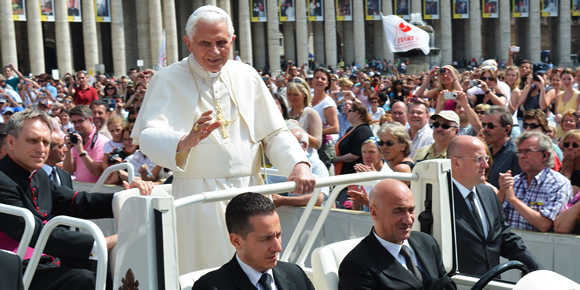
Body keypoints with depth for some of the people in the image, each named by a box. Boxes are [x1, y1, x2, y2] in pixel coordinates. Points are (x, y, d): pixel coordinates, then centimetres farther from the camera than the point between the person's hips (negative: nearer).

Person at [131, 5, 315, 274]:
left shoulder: (247, 76, 10)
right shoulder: (168, 80, -1)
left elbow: (274, 132, 11)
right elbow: (149, 135, -14)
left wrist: (299, 164, -8)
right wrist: (185, 141, -35)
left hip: (249, 192, 4)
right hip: (198, 199, -3)